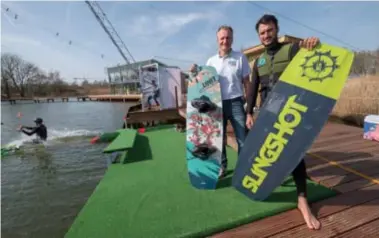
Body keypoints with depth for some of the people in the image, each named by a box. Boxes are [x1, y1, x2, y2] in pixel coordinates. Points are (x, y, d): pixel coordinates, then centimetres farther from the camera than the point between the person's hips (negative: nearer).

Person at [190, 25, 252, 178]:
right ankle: (222, 166, 29)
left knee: (242, 138, 2)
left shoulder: (240, 58, 4)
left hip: (236, 103, -2)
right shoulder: (211, 61, 8)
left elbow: (247, 83, 6)